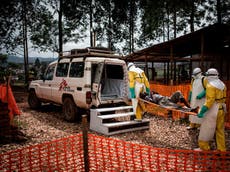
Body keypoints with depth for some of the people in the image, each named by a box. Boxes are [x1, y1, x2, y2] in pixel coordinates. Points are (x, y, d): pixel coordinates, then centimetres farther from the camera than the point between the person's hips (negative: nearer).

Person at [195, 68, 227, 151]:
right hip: (221, 109, 8)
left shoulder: (210, 85, -17)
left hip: (213, 109, -8)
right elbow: (223, 98, 12)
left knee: (206, 129, 4)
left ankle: (203, 147, 14)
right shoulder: (222, 84, 8)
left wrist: (202, 111, -21)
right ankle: (221, 148, 26)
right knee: (220, 129, 18)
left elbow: (210, 100, -23)